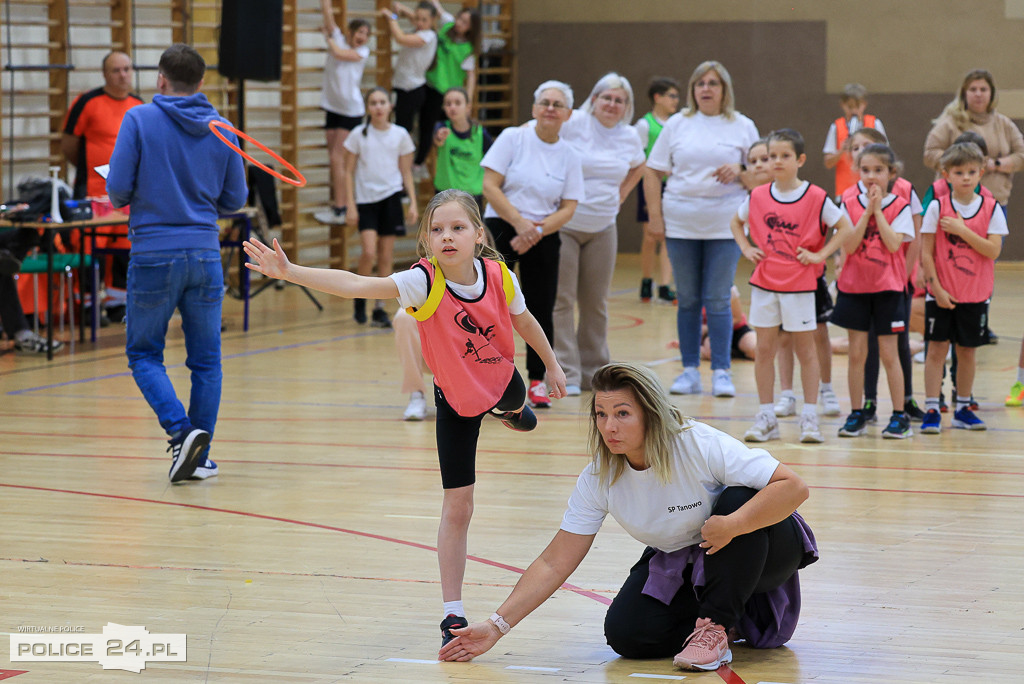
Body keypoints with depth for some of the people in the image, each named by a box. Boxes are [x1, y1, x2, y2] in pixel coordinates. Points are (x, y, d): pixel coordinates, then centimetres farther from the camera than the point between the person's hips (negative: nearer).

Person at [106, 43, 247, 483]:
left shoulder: (139, 120, -5)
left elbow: (117, 190, -8)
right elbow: (234, 200, 9)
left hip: (153, 254, -3)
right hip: (205, 253, 3)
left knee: (144, 354, 9)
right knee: (205, 359, 11)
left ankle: (182, 430, -13)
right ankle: (199, 457, 12)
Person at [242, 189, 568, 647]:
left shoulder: (499, 276, -26)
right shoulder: (423, 283, -35)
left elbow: (523, 321, -4)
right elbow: (355, 285, -48)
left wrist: (552, 367, 11)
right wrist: (290, 273, -62)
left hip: (501, 379, 3)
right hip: (456, 402, -3)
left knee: (513, 402, 40)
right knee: (457, 506, -5)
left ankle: (511, 411, 80)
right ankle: (453, 614, 3)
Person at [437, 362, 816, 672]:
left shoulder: (702, 446, -29)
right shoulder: (599, 477, -16)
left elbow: (794, 487, -33)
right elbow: (554, 564, -14)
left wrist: (732, 525, -44)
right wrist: (496, 626, -20)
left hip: (762, 552, -3)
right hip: (677, 564, 4)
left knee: (739, 500, -35)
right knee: (625, 634, -20)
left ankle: (714, 625, -21)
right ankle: (736, 620, 0)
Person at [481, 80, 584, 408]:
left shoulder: (569, 155, 5)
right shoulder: (513, 138, -2)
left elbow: (568, 208, 2)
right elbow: (490, 186, -7)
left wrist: (537, 232, -13)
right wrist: (519, 222, -16)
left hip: (544, 237, 2)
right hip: (501, 229, -2)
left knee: (540, 309, 3)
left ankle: (538, 381, 15)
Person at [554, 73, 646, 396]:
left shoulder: (630, 137, 7)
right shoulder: (572, 124, -10)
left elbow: (637, 167, 28)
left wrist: (620, 195, 14)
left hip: (602, 229, 5)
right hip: (564, 224, -5)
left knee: (595, 303, 11)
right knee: (562, 300, -6)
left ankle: (594, 371, 21)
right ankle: (565, 375, -3)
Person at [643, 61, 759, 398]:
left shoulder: (743, 127, 6)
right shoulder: (677, 125, 8)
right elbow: (653, 172, 8)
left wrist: (739, 172, -13)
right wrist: (655, 215, -1)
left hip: (724, 227, -2)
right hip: (681, 225, 2)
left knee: (718, 301, -3)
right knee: (688, 300, 6)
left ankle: (721, 371, 2)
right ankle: (690, 370, 13)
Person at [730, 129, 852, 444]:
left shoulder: (815, 198, -8)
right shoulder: (757, 196, 2)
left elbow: (845, 227, -4)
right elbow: (736, 221, 20)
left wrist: (820, 255, -11)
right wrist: (746, 249, 5)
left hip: (799, 284, -3)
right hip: (764, 283, 3)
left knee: (805, 349, 4)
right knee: (764, 349, 5)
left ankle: (809, 417, 10)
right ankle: (766, 418, 13)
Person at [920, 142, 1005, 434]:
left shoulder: (991, 209, -1)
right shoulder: (937, 208, -4)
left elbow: (993, 250, -11)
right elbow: (926, 253, -5)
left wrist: (962, 230, -18)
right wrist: (936, 287, -10)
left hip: (976, 295, 2)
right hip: (941, 294, -2)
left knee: (967, 350, 9)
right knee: (937, 348, -3)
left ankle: (963, 409, 20)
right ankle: (932, 411, 0)